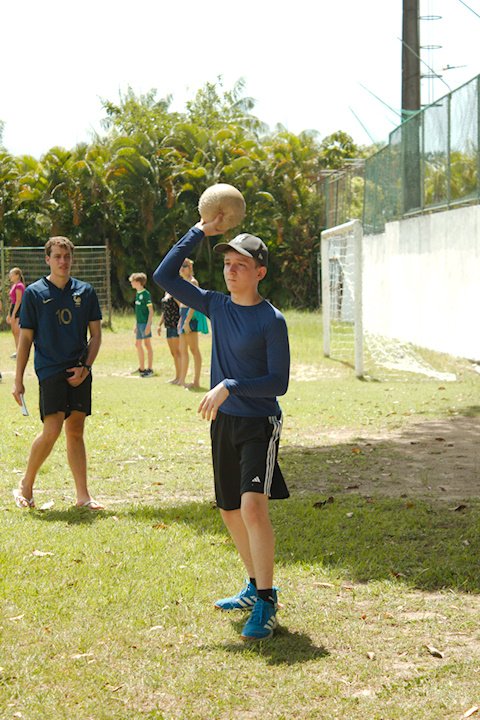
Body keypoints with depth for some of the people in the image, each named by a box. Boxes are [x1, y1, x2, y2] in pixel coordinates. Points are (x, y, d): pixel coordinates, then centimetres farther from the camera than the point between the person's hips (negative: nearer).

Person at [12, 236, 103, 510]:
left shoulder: (85, 291, 7)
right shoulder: (35, 293, 0)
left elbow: (96, 334, 10)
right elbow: (25, 338, 2)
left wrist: (85, 367, -4)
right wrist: (18, 380, -1)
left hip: (79, 371, 3)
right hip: (50, 371, -3)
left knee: (76, 432, 6)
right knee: (52, 431, -13)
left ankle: (83, 496, 10)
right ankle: (26, 486, 5)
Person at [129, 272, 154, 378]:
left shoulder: (146, 294, -13)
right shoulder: (137, 294, 12)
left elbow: (151, 311, -14)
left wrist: (148, 324, -19)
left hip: (145, 322, -9)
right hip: (139, 322, 9)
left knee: (147, 344, -3)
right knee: (138, 344, 11)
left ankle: (150, 369, 2)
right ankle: (141, 368, 21)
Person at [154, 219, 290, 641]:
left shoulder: (272, 321, -12)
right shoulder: (216, 306, 5)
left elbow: (279, 383, -14)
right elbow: (164, 276, 6)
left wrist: (230, 387, -24)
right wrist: (200, 232, 2)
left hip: (259, 424, -7)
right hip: (223, 423, 7)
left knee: (253, 506, -21)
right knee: (231, 512, 15)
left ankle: (266, 604, -14)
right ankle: (255, 587, 32)